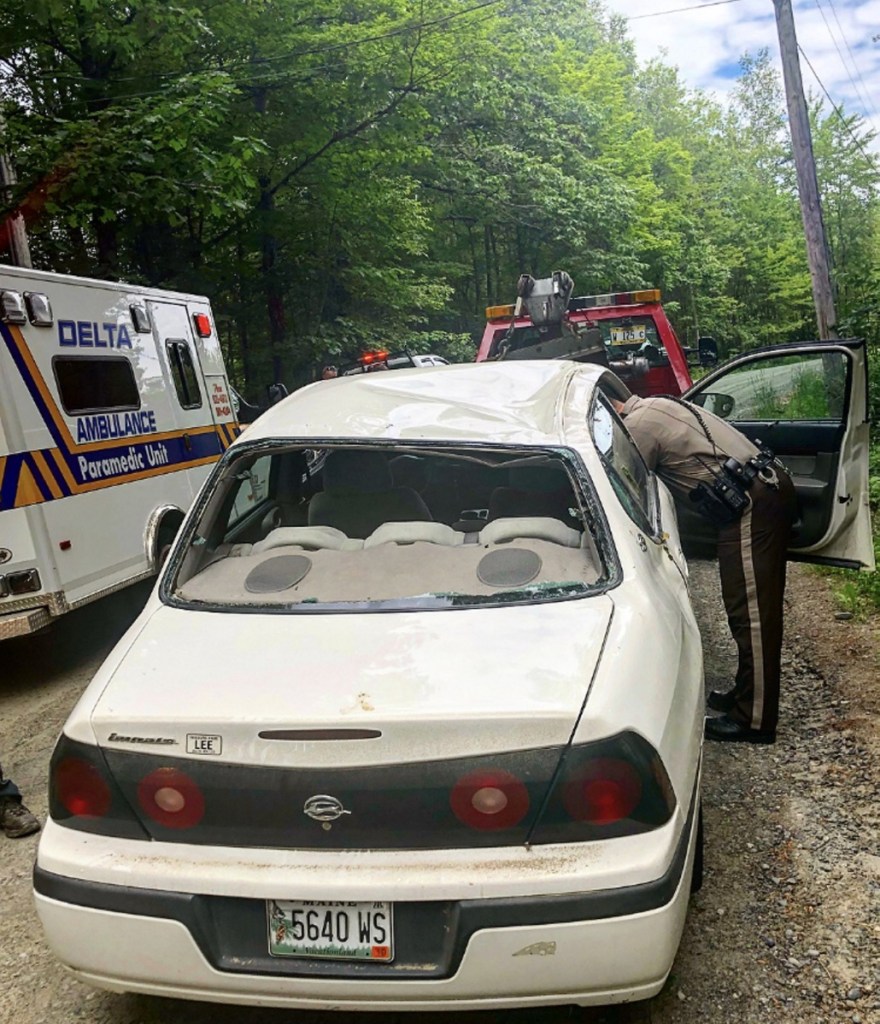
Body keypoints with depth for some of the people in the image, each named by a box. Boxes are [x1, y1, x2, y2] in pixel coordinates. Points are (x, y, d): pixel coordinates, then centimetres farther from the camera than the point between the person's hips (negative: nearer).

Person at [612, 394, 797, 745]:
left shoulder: (637, 425, -9)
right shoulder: (656, 408, 22)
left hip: (751, 502, -11)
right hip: (770, 484, 11)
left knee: (750, 611, -5)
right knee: (758, 607, 18)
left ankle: (753, 719, 3)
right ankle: (747, 694, 32)